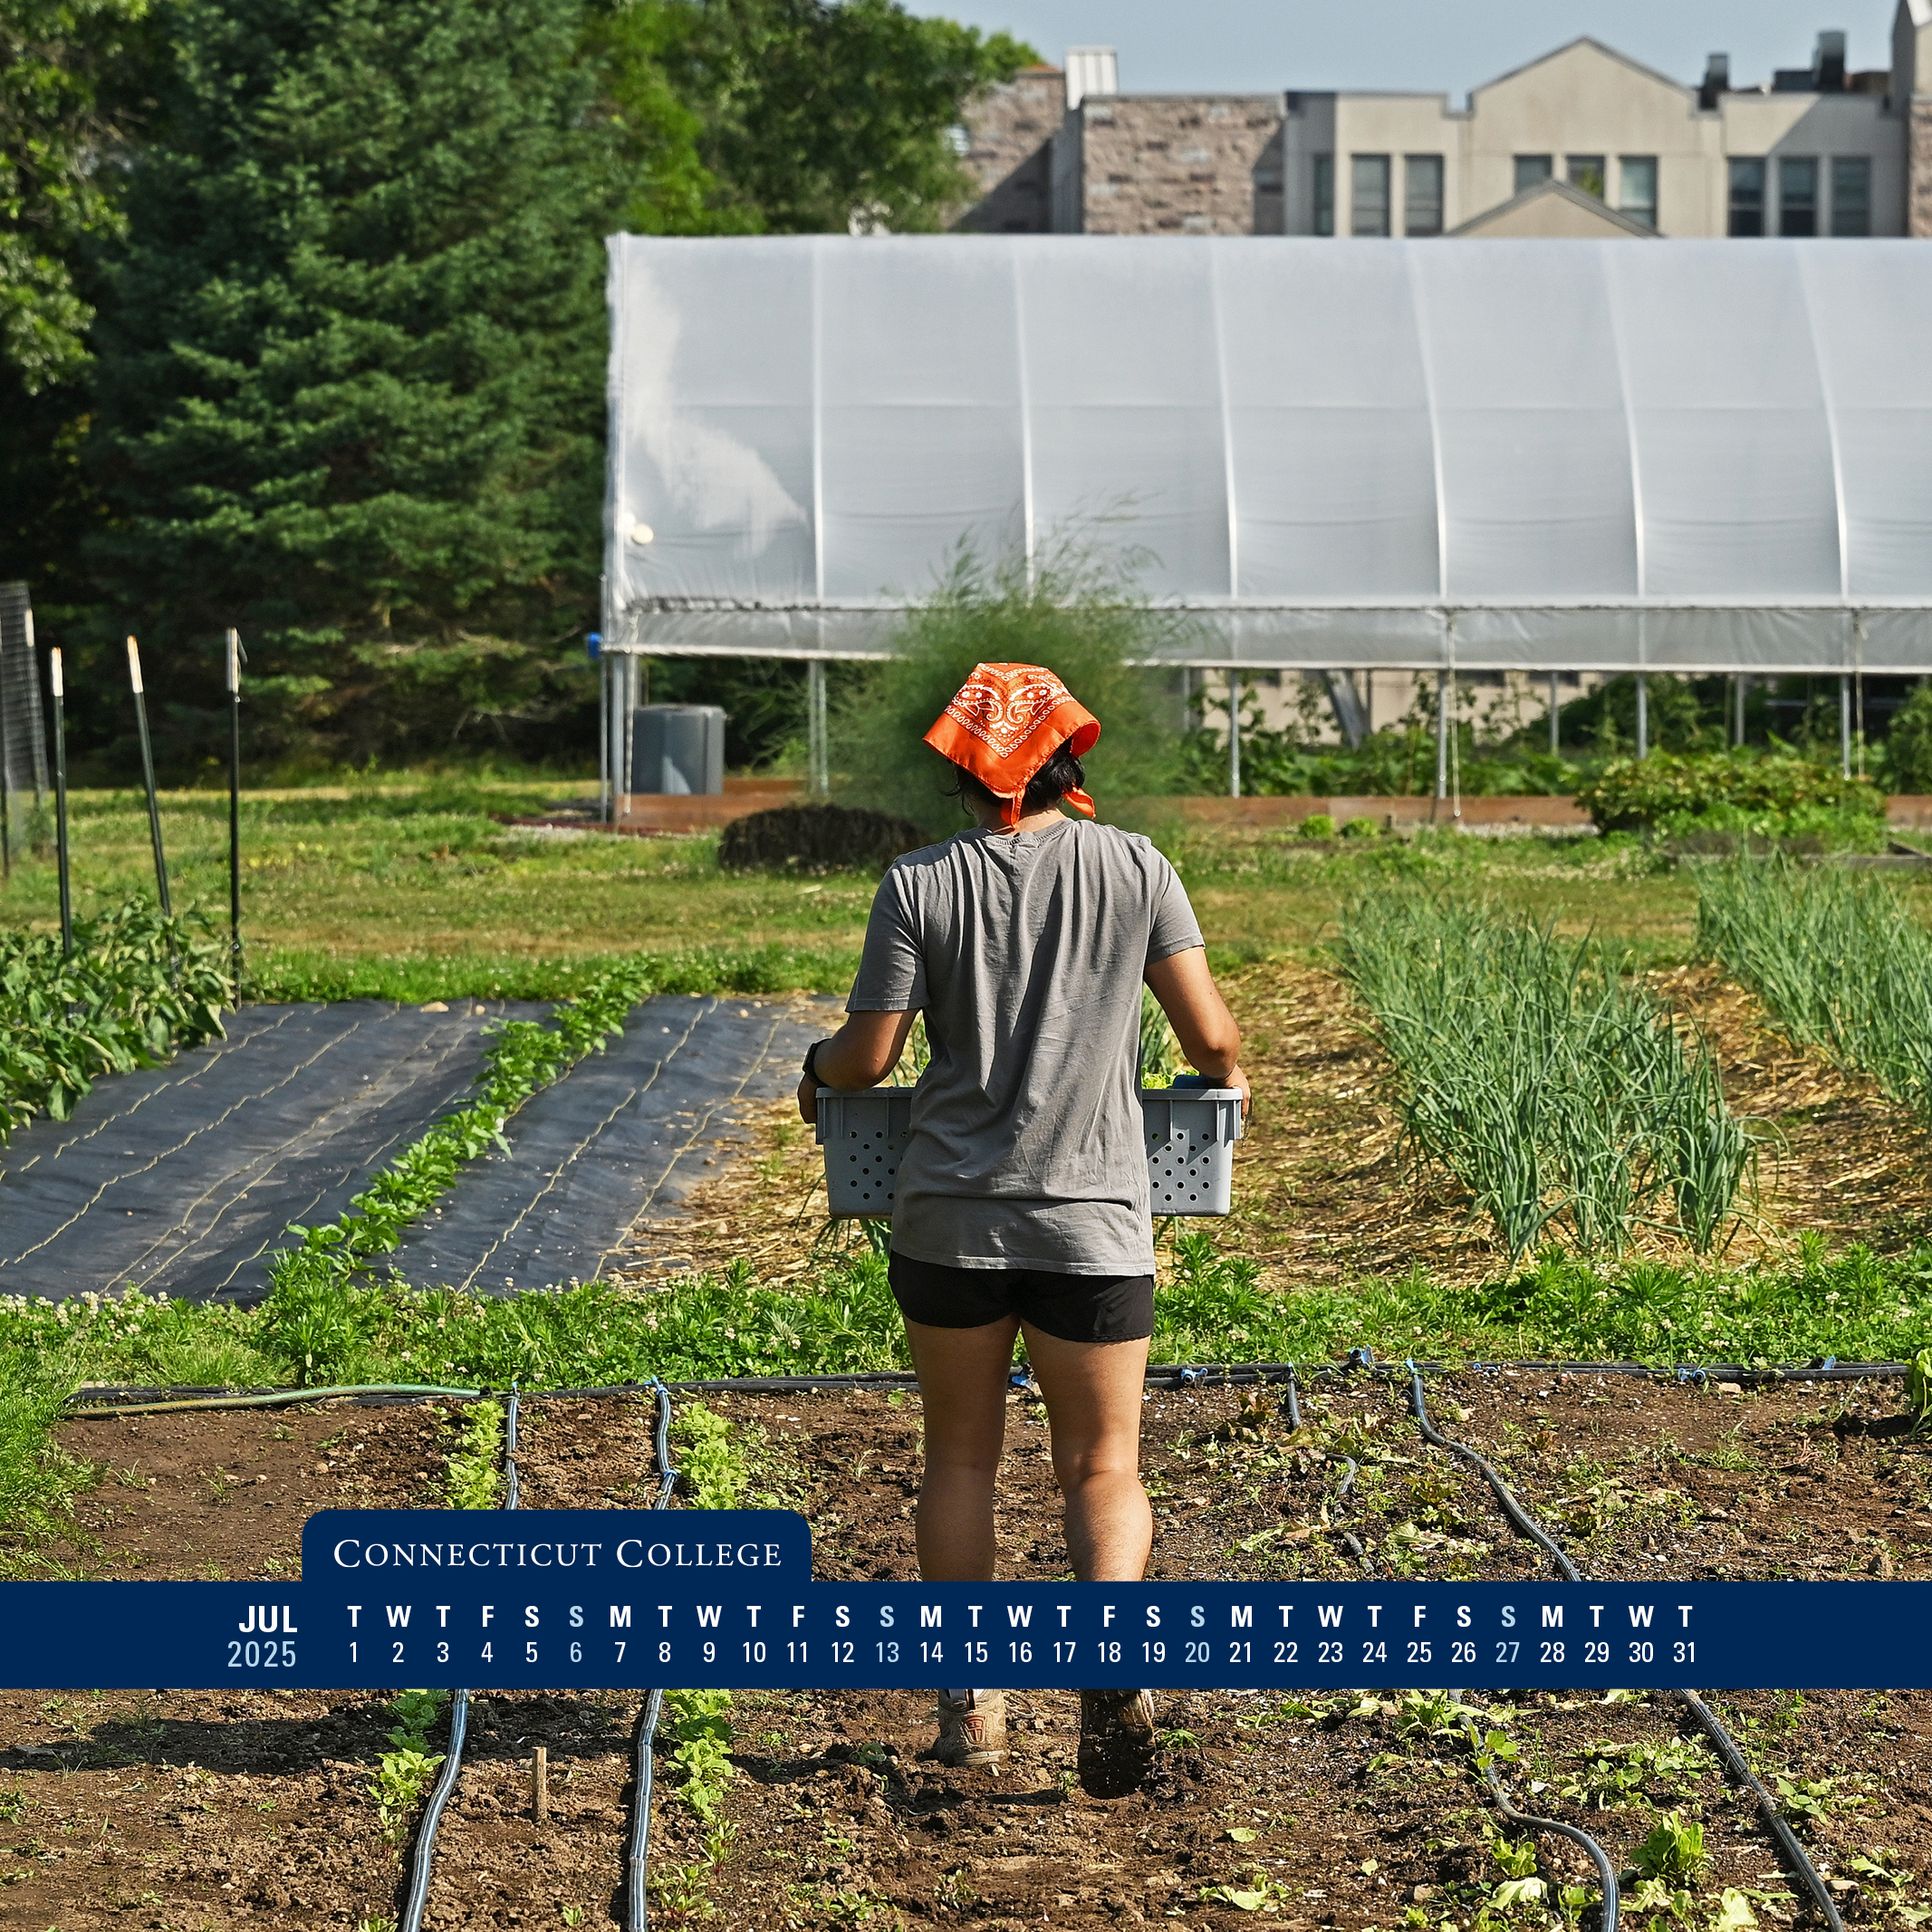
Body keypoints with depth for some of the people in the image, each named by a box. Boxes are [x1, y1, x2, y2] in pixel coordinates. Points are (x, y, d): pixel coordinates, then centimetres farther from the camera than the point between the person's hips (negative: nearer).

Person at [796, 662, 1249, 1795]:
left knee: (962, 1459, 16)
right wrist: (1229, 1078, 18)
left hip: (950, 1219, 0)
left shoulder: (920, 886, -4)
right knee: (1104, 1470, 8)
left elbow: (869, 1057, -3)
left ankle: (970, 1703, 19)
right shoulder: (1134, 869, -2)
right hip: (1093, 1222, 0)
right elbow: (1210, 1035, -5)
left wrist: (819, 1069, 20)